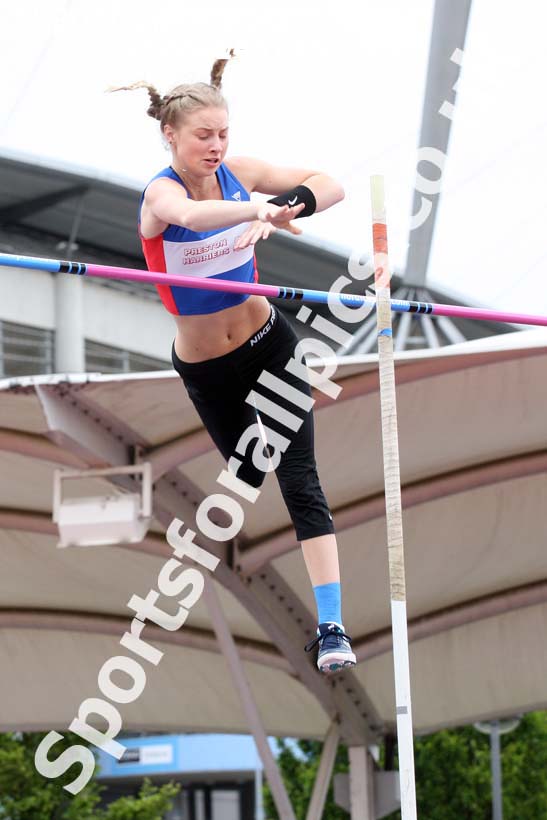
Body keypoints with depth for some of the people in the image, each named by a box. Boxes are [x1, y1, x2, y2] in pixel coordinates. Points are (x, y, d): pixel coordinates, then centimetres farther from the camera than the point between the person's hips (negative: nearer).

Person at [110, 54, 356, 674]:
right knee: (245, 475, 15)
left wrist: (286, 203, -35)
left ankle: (331, 627, -13)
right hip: (205, 368, -2)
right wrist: (260, 208, -65)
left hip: (268, 345, 2)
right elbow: (190, 215, -47)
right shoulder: (161, 192, -21)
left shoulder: (236, 173, -9)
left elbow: (330, 186, -13)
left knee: (300, 480, -9)